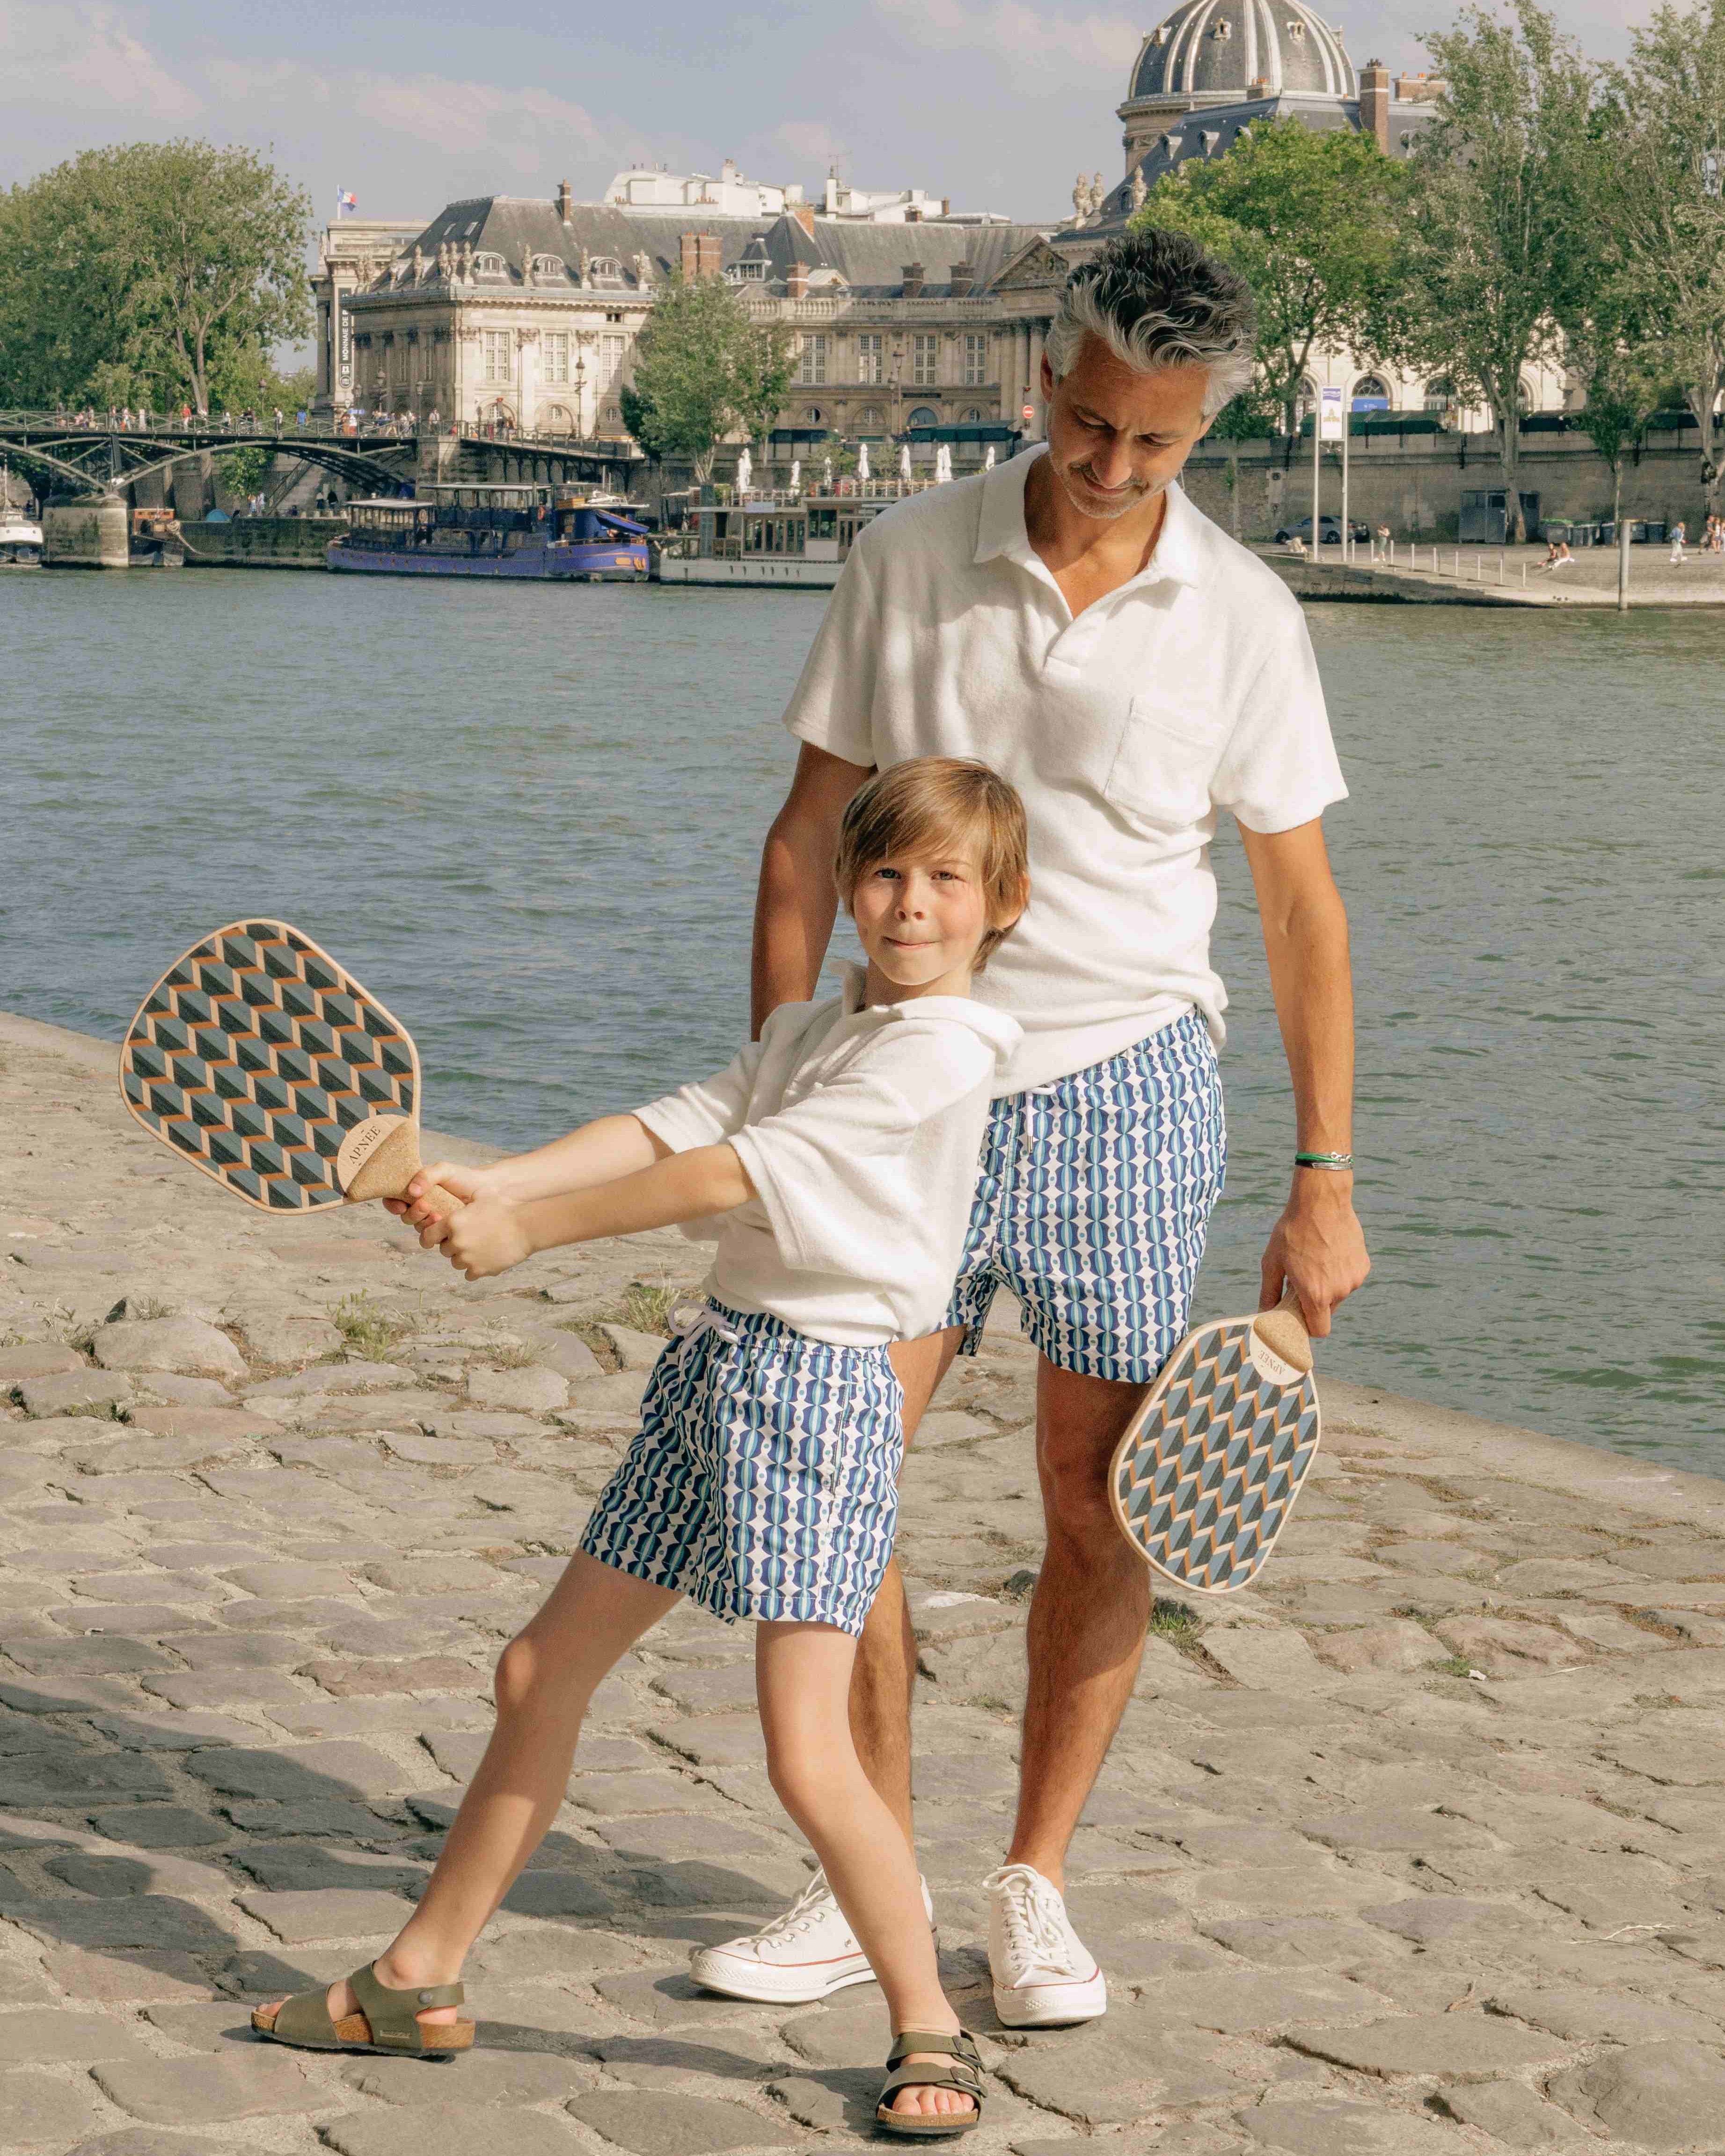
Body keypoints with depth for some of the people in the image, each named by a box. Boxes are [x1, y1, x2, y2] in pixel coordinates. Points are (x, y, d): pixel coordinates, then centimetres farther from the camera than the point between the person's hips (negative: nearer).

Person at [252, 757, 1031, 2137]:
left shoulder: (945, 1047, -13)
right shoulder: (802, 1030, 16)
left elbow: (737, 1174, -17)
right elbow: (672, 1129, 3)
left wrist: (528, 1230, -13)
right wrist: (486, 1182, -12)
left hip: (820, 1390, -9)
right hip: (715, 1365, 9)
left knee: (806, 1755, -14)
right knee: (544, 1672, 13)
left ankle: (930, 2030, 5)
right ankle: (420, 1981, 26)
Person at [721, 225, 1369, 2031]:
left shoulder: (1240, 615, -3)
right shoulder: (906, 560, -1)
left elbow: (1301, 904, 3)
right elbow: (810, 837, 5)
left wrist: (1324, 1177, 0)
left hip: (1124, 1085, -1)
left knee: (1099, 1507, 2)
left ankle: (1035, 1884, 18)